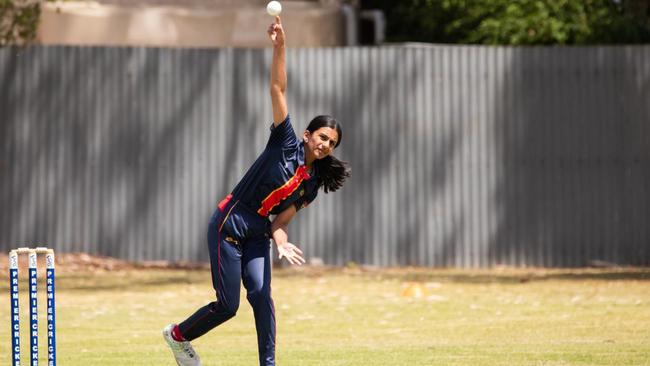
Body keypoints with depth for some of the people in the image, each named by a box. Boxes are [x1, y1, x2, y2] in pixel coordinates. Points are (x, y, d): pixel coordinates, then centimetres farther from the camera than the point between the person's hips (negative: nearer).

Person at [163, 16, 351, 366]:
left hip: (257, 235, 6)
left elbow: (281, 220, 3)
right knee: (228, 305, -5)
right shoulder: (286, 143, -8)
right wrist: (279, 47, -26)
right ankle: (177, 335, 22)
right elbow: (277, 89, -16)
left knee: (261, 294, -15)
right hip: (229, 227, -6)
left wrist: (281, 241, -20)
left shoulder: (312, 183, 6)